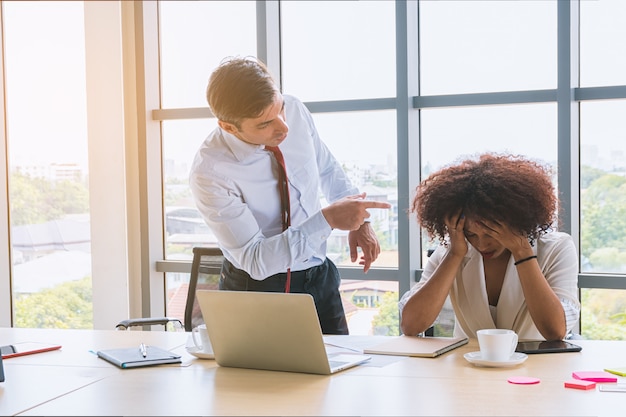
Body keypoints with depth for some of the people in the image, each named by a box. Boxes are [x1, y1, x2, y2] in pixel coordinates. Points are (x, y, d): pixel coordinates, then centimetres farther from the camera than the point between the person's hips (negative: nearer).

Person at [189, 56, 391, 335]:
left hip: (321, 278, 5)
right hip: (260, 288, -5)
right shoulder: (209, 173, -26)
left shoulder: (294, 110, -11)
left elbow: (327, 168, 9)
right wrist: (327, 219, -33)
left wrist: (359, 220, -3)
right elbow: (255, 261, -26)